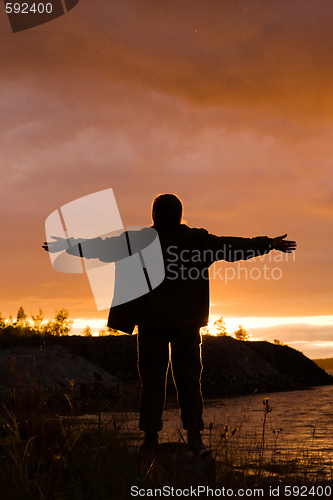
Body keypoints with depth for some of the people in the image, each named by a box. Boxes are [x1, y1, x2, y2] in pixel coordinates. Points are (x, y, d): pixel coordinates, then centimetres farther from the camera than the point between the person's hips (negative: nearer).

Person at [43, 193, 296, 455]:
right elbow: (233, 247, 3)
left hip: (151, 322, 0)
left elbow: (101, 247, 5)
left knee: (152, 378, 4)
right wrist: (269, 244, 12)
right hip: (186, 322, 0)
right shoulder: (197, 240, 0)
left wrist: (66, 247, 17)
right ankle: (195, 437, 3)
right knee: (189, 378, 6)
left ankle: (151, 438, 2)